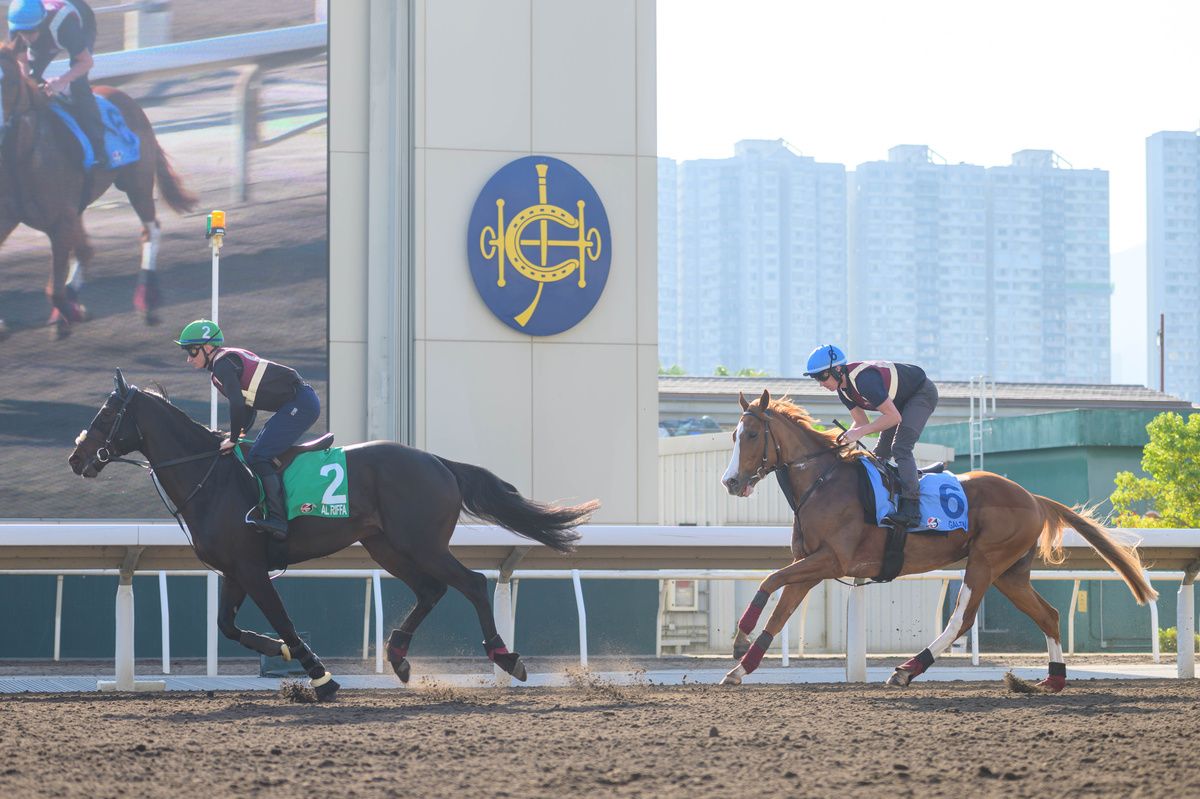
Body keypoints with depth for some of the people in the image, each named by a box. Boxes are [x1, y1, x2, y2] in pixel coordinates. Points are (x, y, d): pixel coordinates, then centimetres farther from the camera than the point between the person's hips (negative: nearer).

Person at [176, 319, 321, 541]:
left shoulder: (222, 363, -11)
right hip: (298, 404, 11)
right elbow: (247, 405, 24)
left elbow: (237, 404, -20)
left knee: (258, 457, -16)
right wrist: (241, 431, 11)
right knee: (257, 454, 15)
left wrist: (233, 438, -11)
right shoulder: (229, 360, 20)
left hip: (301, 403, -11)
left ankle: (278, 519, -23)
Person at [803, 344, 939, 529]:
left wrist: (859, 432, -36)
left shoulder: (864, 379, -37)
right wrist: (844, 438, -18)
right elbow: (862, 422, -1)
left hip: (922, 393, -10)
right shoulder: (843, 389, -7)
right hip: (900, 400, 10)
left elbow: (894, 417, -35)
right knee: (880, 453, 9)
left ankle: (910, 510, -33)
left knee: (900, 448, -24)